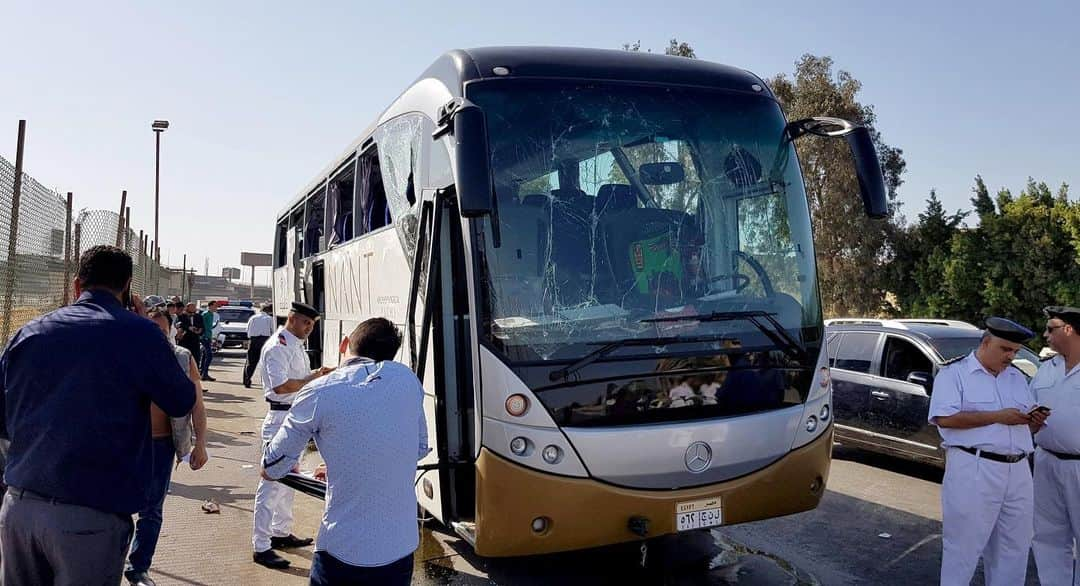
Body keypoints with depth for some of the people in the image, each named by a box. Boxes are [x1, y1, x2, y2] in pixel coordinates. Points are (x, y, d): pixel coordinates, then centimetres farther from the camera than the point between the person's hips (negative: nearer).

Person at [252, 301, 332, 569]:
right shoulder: (277, 347, -17)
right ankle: (261, 547, 3)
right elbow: (281, 386, -26)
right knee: (272, 481, -4)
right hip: (281, 418, -10)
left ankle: (281, 532, 35)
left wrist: (318, 374, 2)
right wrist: (311, 379, -19)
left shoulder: (297, 346, 13)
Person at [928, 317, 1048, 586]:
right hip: (973, 470, -7)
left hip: (1017, 471, 7)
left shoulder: (1018, 377, 17)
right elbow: (945, 418, -17)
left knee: (1014, 546, 14)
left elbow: (1025, 425, 22)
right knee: (964, 545, 0)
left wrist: (1035, 421, -2)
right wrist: (997, 416, -18)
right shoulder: (955, 373, -4)